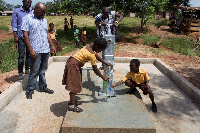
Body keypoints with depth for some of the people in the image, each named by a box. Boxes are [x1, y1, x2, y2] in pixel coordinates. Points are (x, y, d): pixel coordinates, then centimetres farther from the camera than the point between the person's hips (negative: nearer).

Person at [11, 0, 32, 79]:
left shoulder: (32, 13, 10)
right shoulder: (16, 11, 3)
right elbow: (14, 25, 1)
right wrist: (15, 36, -6)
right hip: (21, 37, -3)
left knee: (29, 54, 8)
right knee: (21, 55, -2)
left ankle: (27, 69, 22)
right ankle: (20, 73, 5)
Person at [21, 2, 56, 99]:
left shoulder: (44, 20, 15)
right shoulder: (27, 18, -4)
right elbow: (25, 35, -10)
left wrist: (52, 45, 14)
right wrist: (31, 50, -17)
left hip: (46, 49, 6)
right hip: (36, 50, -6)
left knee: (43, 70, 14)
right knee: (34, 71, -2)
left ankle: (43, 87, 27)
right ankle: (29, 90, 12)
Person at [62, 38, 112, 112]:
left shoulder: (89, 46, 5)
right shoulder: (91, 55, -21)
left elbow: (97, 56, 19)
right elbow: (95, 70, -14)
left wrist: (106, 63, 24)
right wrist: (103, 77, -2)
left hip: (72, 63, 10)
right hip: (73, 66, -10)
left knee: (75, 84, 17)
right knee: (74, 86, -5)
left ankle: (72, 101, 30)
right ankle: (72, 106, 3)